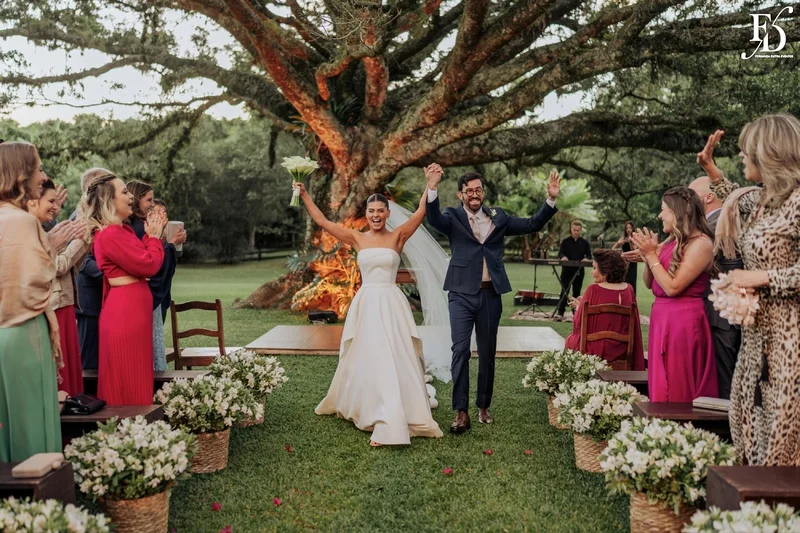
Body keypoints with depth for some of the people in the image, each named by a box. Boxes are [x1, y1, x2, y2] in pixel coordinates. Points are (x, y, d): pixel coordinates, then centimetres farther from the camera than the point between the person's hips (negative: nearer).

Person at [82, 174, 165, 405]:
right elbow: (148, 265, -19)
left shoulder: (122, 230, 14)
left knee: (135, 375, 16)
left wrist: (150, 235, 7)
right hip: (125, 310, -10)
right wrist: (154, 236, -4)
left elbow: (140, 259, 15)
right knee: (130, 380, -2)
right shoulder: (110, 234, -17)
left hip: (131, 307, 10)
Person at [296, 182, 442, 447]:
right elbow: (322, 221, 5)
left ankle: (390, 423, 1)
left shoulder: (398, 236, 0)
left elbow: (421, 212, -11)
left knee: (393, 361, -5)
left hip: (391, 305, -2)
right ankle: (350, 404, 35)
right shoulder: (357, 238, 6)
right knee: (363, 360, 12)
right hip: (365, 305, 2)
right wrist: (304, 195, 3)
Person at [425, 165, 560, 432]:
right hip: (462, 293, -3)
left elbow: (532, 225, 7)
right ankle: (461, 412, -2)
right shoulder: (453, 217, 0)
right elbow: (434, 219, -22)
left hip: (491, 294, 3)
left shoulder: (497, 216, 9)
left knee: (487, 353, 11)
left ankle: (483, 407, 25)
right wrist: (432, 188, -38)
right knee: (460, 350, -8)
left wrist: (551, 199, -6)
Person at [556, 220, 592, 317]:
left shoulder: (584, 242, 7)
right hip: (567, 270, -2)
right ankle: (560, 312, 0)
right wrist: (563, 257, -28)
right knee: (565, 291, -2)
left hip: (579, 271, 2)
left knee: (577, 291, 8)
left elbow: (589, 255, 5)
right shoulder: (565, 241, 3)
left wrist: (586, 258, -19)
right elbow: (560, 253, -4)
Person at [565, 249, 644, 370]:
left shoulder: (593, 290, -17)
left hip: (595, 351, -5)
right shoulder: (629, 289, -2)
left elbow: (578, 324, -11)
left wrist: (579, 307, 10)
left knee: (571, 340, 24)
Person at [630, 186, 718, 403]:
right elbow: (650, 283, 16)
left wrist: (651, 255, -12)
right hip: (662, 319, 9)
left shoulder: (701, 243, -13)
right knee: (662, 389, 12)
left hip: (682, 322, -9)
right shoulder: (671, 242, 11)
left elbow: (673, 287, -19)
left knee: (676, 393, -3)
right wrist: (647, 255, 0)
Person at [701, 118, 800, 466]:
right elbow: (737, 202, 35)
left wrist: (760, 277, -19)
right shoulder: (759, 198, 9)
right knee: (751, 421, 14)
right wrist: (710, 167, 30)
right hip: (757, 330, 9)